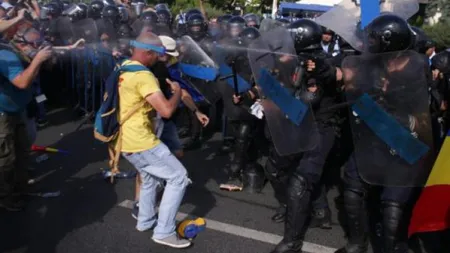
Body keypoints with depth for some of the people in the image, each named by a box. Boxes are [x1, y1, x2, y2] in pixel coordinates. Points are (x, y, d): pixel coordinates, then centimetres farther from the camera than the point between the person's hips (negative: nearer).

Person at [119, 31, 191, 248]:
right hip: (140, 142, -10)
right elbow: (166, 110, -28)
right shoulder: (143, 76, -21)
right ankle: (164, 232, 0)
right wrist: (177, 91, -9)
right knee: (178, 176, -3)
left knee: (150, 178, 28)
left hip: (126, 140, 10)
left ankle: (145, 221, 39)